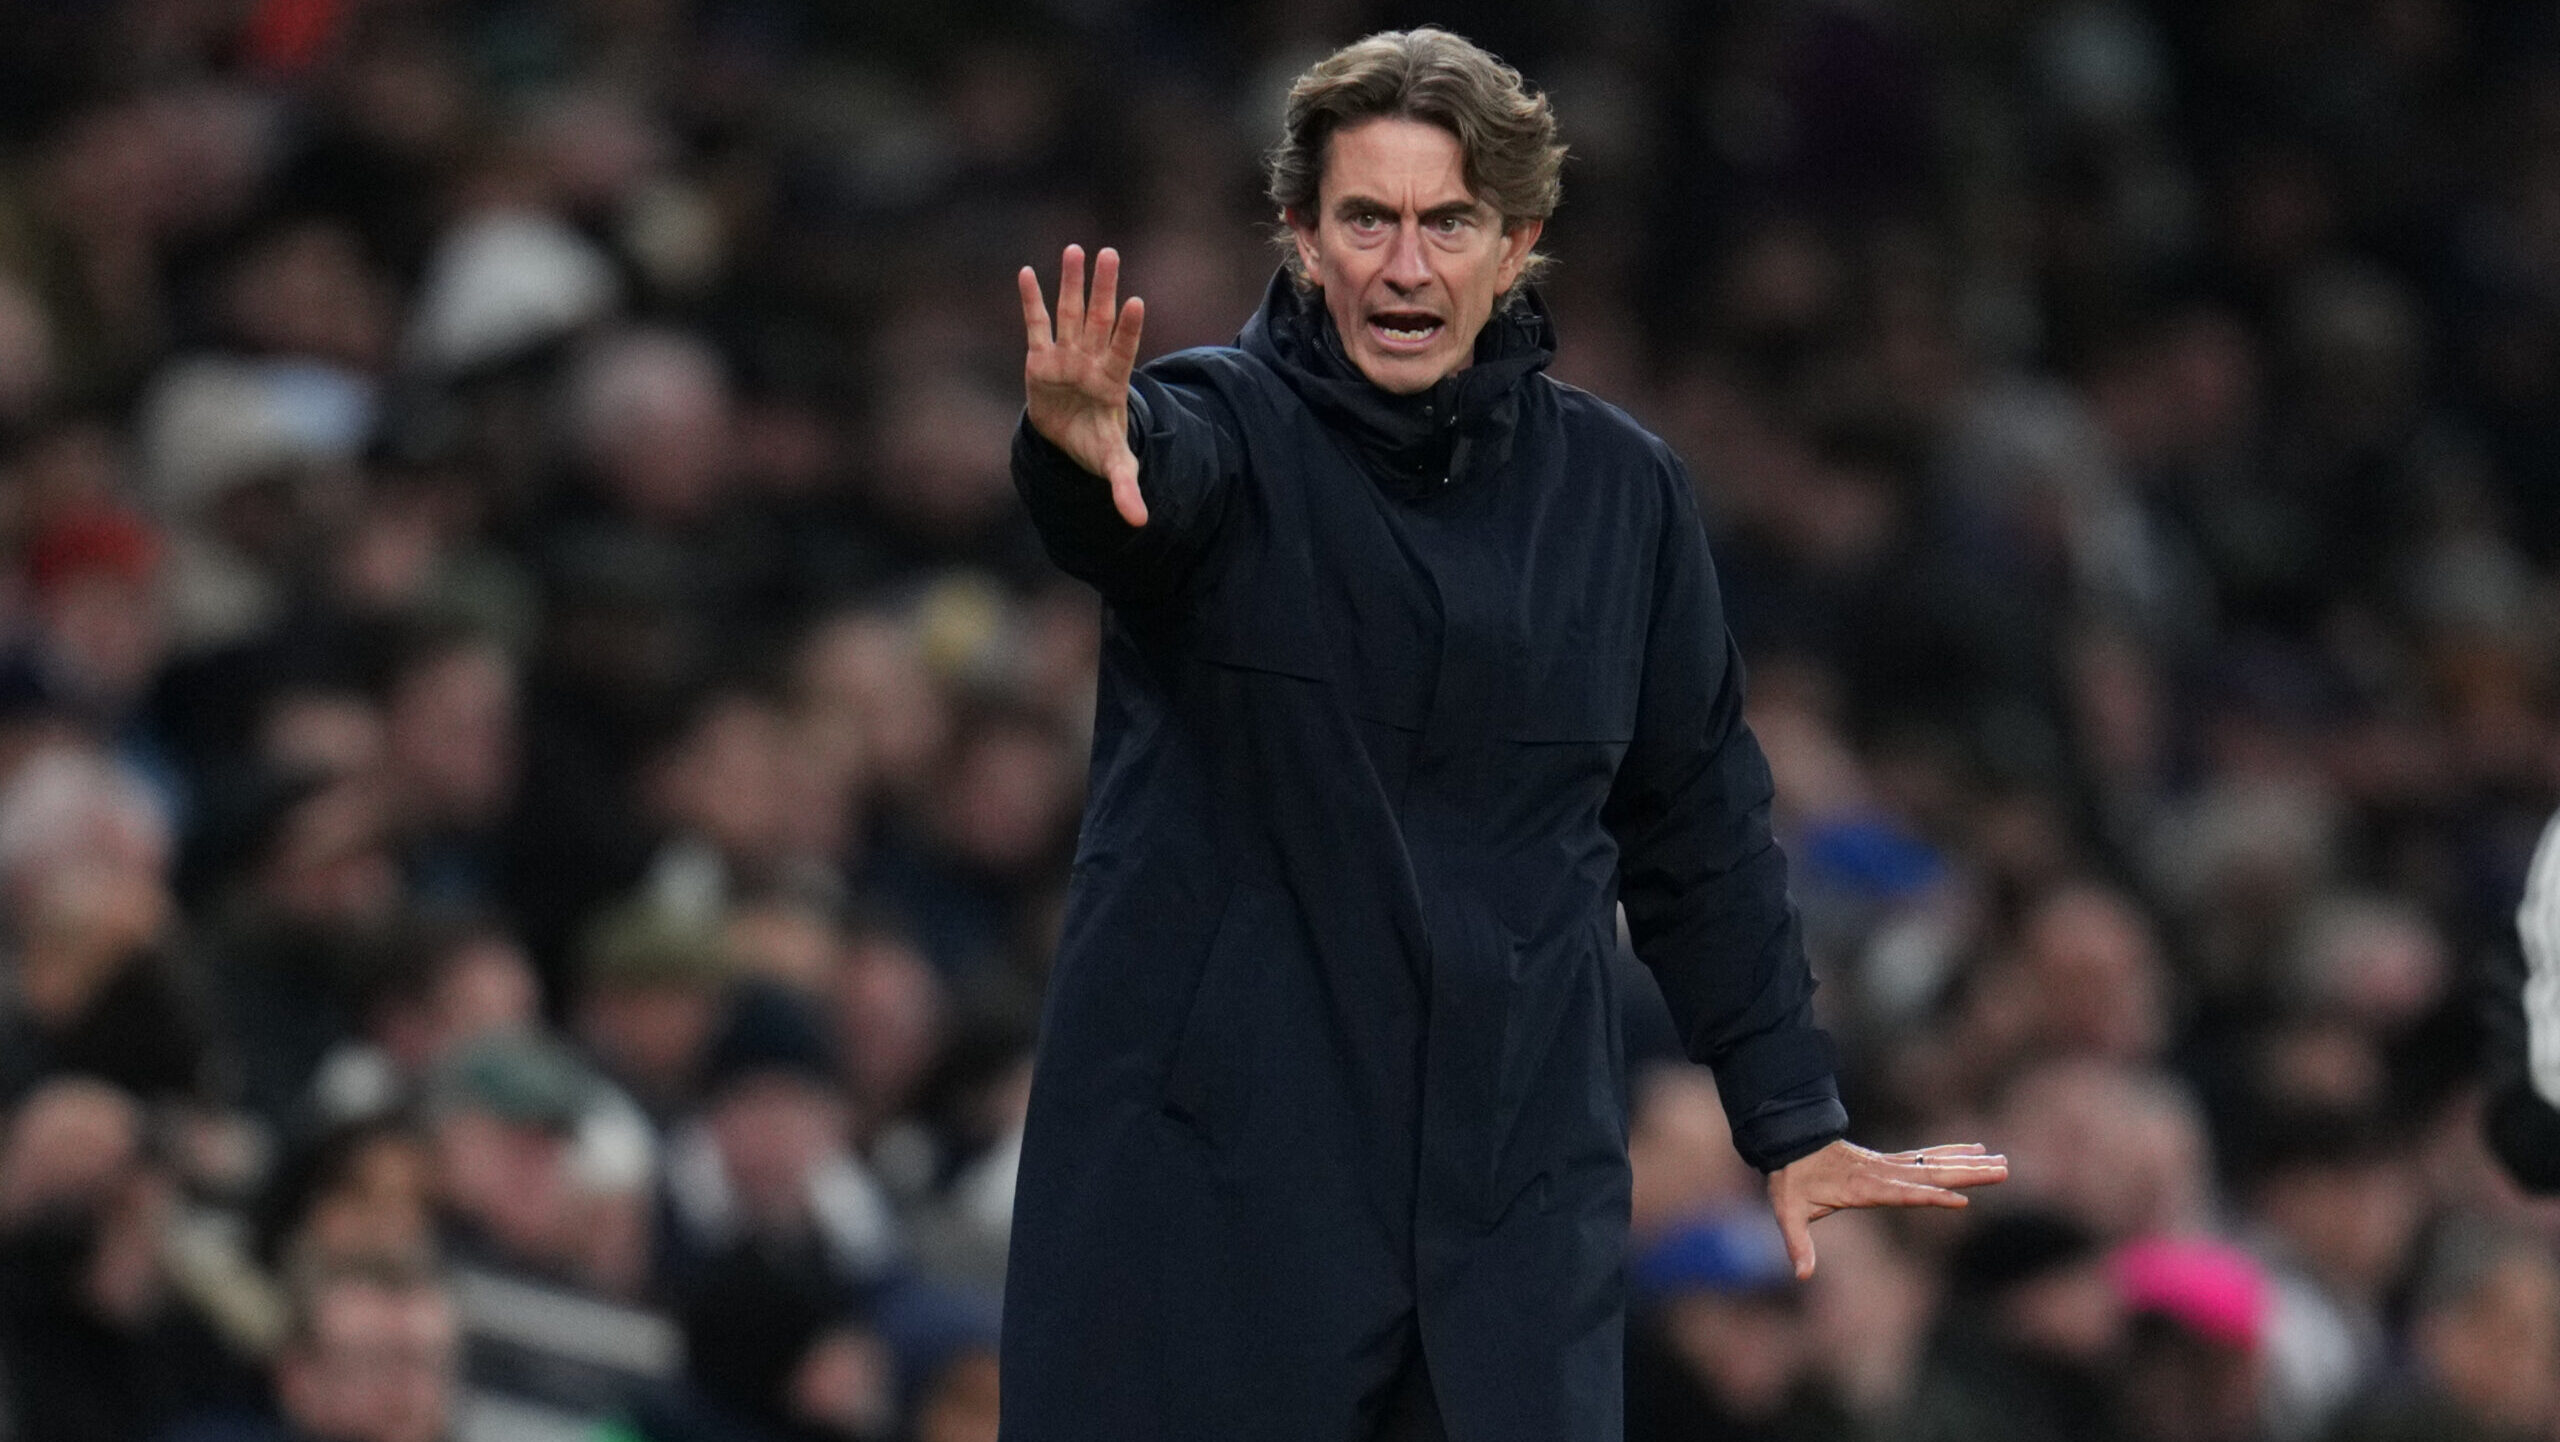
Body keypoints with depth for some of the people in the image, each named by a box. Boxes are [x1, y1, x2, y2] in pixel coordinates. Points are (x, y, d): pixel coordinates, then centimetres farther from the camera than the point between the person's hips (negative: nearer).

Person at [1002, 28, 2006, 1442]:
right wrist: (1086, 448, -53)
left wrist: (1791, 1120, 14)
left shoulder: (1619, 490, 8)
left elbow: (1703, 829, 15)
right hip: (1209, 1177, -2)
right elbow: (1154, 475, -28)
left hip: (1514, 1191, 2)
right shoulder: (1230, 430, -2)